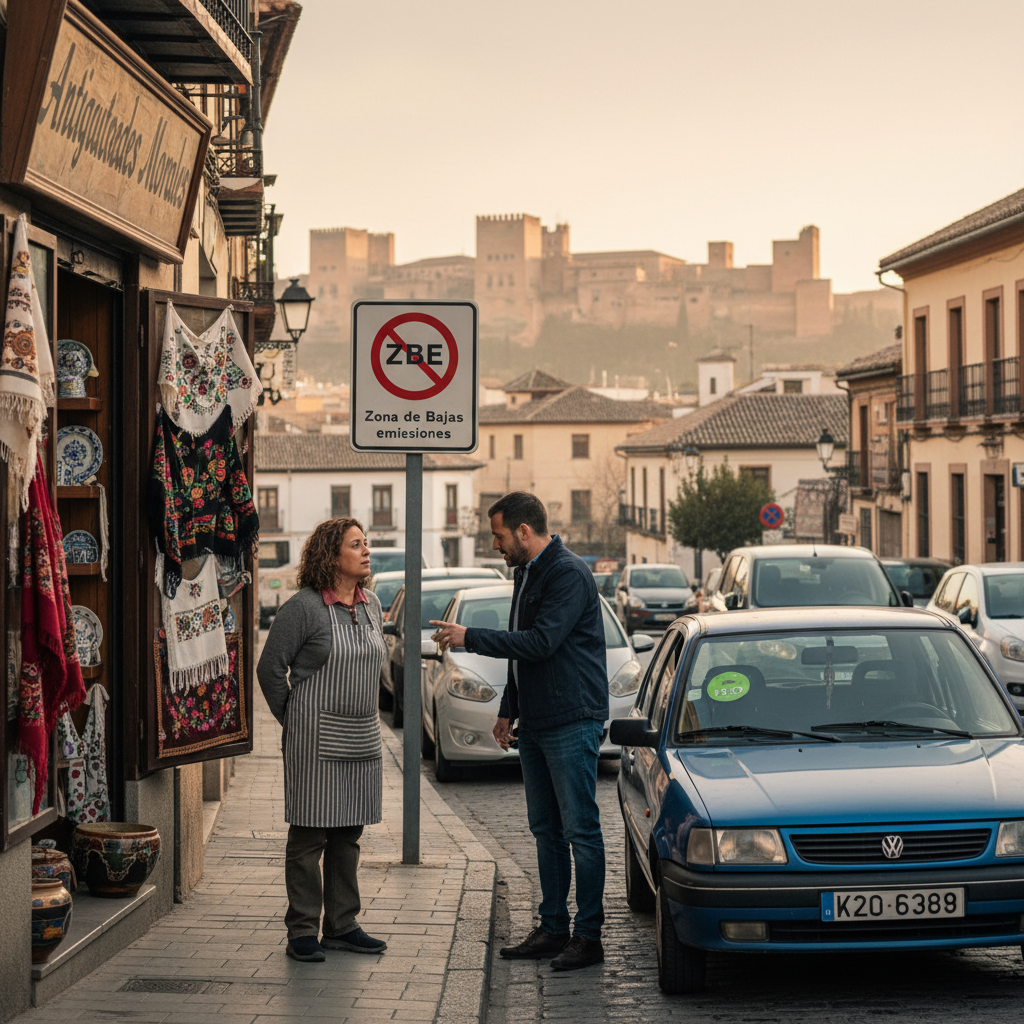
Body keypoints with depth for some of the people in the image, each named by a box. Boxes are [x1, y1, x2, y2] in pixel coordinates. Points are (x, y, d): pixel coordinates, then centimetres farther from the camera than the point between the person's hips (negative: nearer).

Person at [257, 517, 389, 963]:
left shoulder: (371, 604, 10)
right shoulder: (304, 607, -10)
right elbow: (270, 667, -7)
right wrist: (296, 721, -1)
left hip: (362, 739, 7)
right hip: (316, 741, -7)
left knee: (348, 834, 11)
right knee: (308, 835, -2)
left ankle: (341, 925, 19)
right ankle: (302, 932, 4)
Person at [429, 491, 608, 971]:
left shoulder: (569, 574, -14)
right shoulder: (526, 574, 16)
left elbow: (541, 642, -23)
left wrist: (468, 637, -18)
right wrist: (508, 710, 22)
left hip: (572, 720, -10)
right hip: (534, 724, 10)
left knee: (580, 830, -6)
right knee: (546, 830, 11)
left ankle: (588, 936, -2)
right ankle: (552, 929, 17)